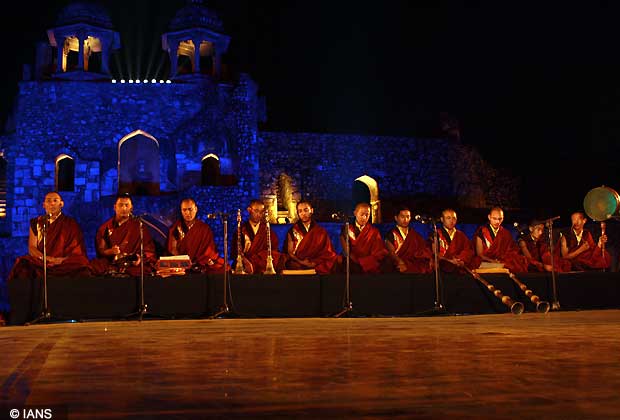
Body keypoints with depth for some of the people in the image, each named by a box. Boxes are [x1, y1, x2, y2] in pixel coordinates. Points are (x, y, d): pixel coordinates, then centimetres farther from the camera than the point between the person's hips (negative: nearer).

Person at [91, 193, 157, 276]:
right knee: (93, 266, -30)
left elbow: (149, 249, 7)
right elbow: (100, 251, 9)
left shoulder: (138, 226, 11)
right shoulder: (105, 227, 14)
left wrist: (141, 257, -14)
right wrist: (110, 251, -13)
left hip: (133, 263, 0)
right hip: (111, 262, 0)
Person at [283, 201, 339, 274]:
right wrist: (301, 262, -10)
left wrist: (315, 262, -8)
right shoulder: (292, 231, 12)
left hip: (317, 266, 0)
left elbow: (328, 252, 8)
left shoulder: (321, 231, 14)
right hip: (298, 266, 0)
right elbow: (290, 253, 8)